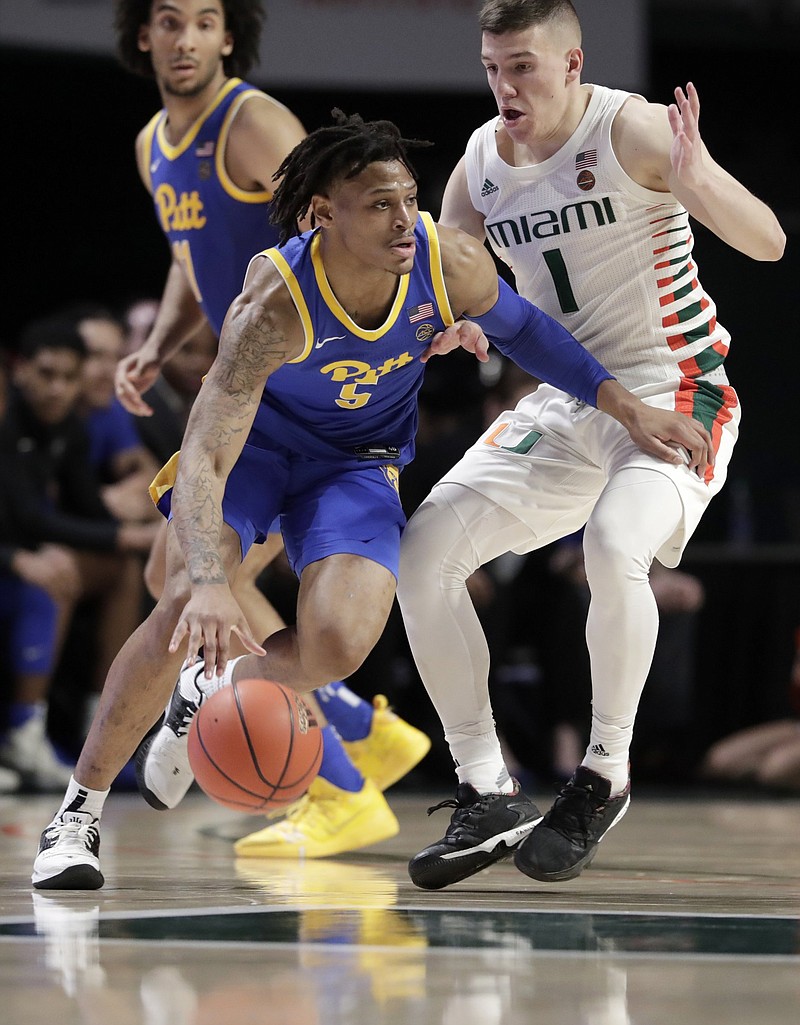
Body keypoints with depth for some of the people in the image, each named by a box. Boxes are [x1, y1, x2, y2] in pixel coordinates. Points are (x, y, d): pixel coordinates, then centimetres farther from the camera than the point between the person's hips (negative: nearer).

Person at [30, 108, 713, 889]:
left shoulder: (450, 263, -25)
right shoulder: (273, 310, -36)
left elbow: (521, 327, 0)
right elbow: (203, 458, -41)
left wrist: (628, 407, -6)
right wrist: (207, 582, -58)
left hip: (357, 461, 3)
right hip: (253, 437, -3)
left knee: (338, 645, -21)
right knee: (189, 608, -26)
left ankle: (216, 691, 15)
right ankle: (78, 813, -9)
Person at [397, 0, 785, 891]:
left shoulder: (630, 130, -15)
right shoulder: (479, 167, 3)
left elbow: (767, 244, -21)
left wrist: (695, 182, -40)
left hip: (674, 392, -6)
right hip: (565, 406, 7)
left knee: (614, 546, -34)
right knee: (425, 550, -8)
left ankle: (604, 776, -13)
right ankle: (483, 799, 0)